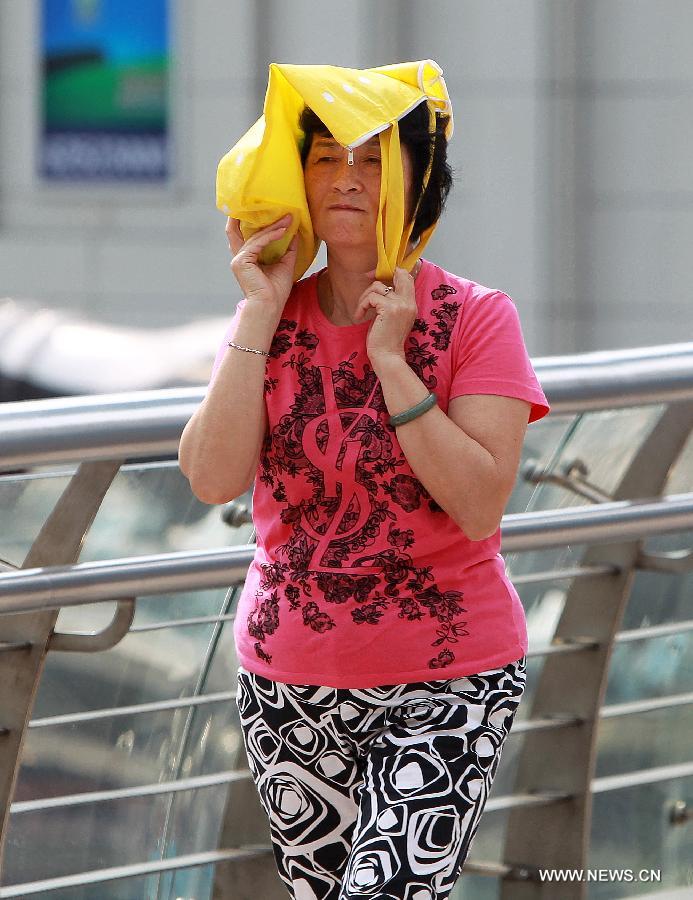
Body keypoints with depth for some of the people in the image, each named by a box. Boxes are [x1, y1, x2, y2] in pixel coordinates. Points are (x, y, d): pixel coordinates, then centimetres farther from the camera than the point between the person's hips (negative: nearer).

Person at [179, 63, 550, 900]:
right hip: (287, 684, 4)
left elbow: (480, 506, -18)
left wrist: (390, 359, -21)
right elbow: (214, 478, -12)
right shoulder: (269, 317, 2)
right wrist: (259, 313, -13)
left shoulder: (476, 318, -8)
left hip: (445, 684, -4)